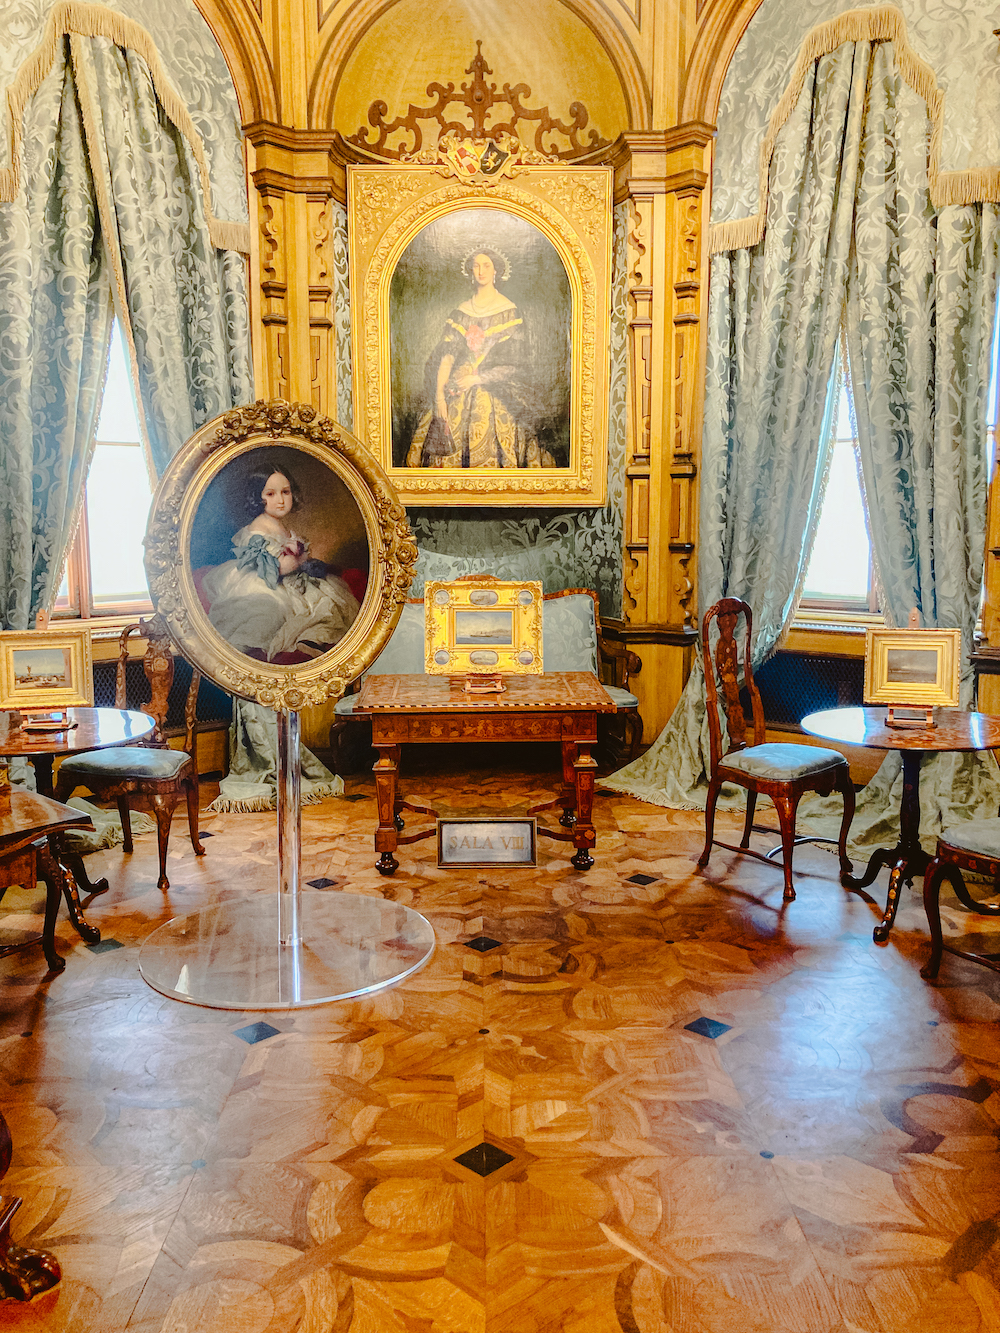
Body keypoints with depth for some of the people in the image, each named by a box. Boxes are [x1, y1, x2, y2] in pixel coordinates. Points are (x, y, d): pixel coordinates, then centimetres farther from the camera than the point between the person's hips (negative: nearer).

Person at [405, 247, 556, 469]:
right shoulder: (460, 313, 12)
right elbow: (446, 356, 4)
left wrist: (479, 378, -10)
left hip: (497, 394, -3)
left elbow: (515, 364, -3)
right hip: (458, 395, 3)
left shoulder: (510, 312, 3)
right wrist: (439, 394, -9)